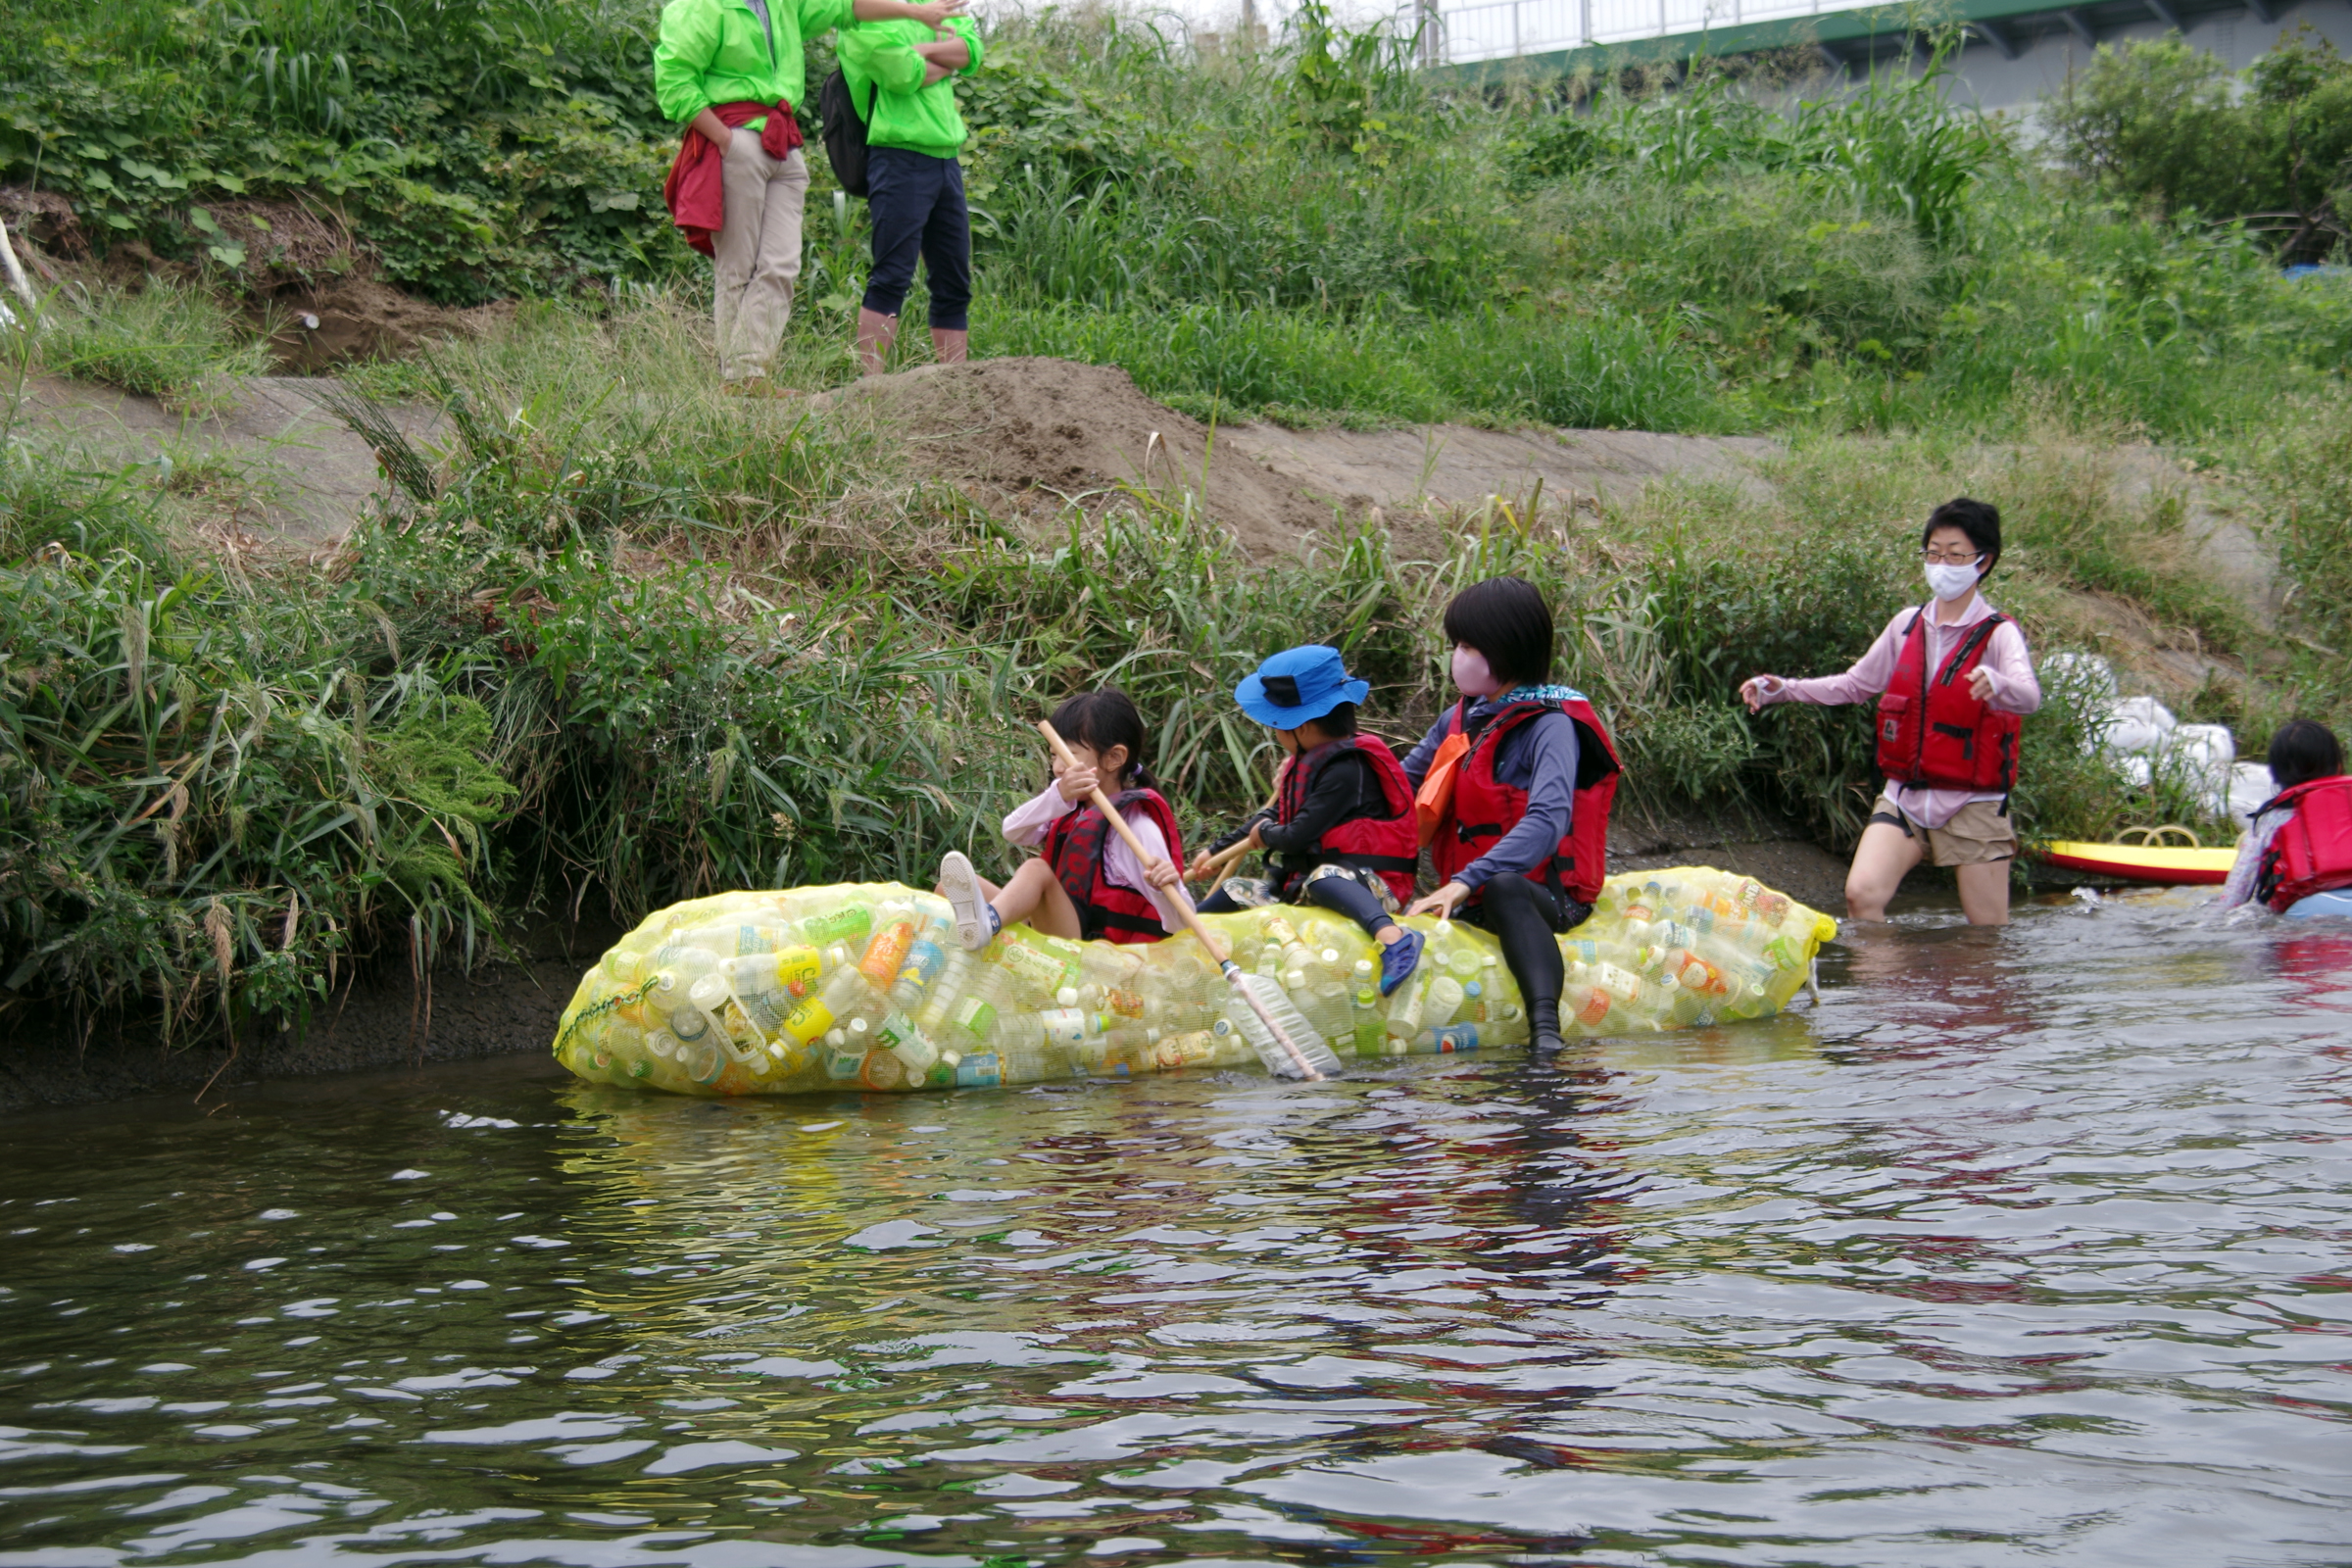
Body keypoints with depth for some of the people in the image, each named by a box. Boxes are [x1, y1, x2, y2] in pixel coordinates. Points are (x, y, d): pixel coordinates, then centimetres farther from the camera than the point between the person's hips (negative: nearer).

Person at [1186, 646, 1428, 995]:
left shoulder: (1346, 769, -18)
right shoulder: (1308, 761, 15)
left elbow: (1298, 835, -21)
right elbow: (1276, 814, 28)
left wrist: (1264, 834, 2)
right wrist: (1217, 851, 33)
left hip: (1370, 883, -10)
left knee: (1323, 878, -42)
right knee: (1236, 891, 10)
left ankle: (1392, 936, -62)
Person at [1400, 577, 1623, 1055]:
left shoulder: (1551, 725, -10)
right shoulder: (1459, 720, 13)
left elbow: (1548, 822, -25)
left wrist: (1468, 881, -35)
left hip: (1545, 896, -8)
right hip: (1471, 901, 8)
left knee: (1503, 888, -41)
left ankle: (1546, 1029, -56)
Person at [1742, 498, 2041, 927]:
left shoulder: (1998, 633, -8)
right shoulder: (1907, 626, 8)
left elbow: (2029, 696, -28)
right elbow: (1856, 684, 21)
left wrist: (1995, 684, -52)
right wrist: (1783, 690, 8)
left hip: (1973, 806, -4)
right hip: (1905, 796, 4)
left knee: (1991, 936, 1)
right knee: (1861, 895, -17)